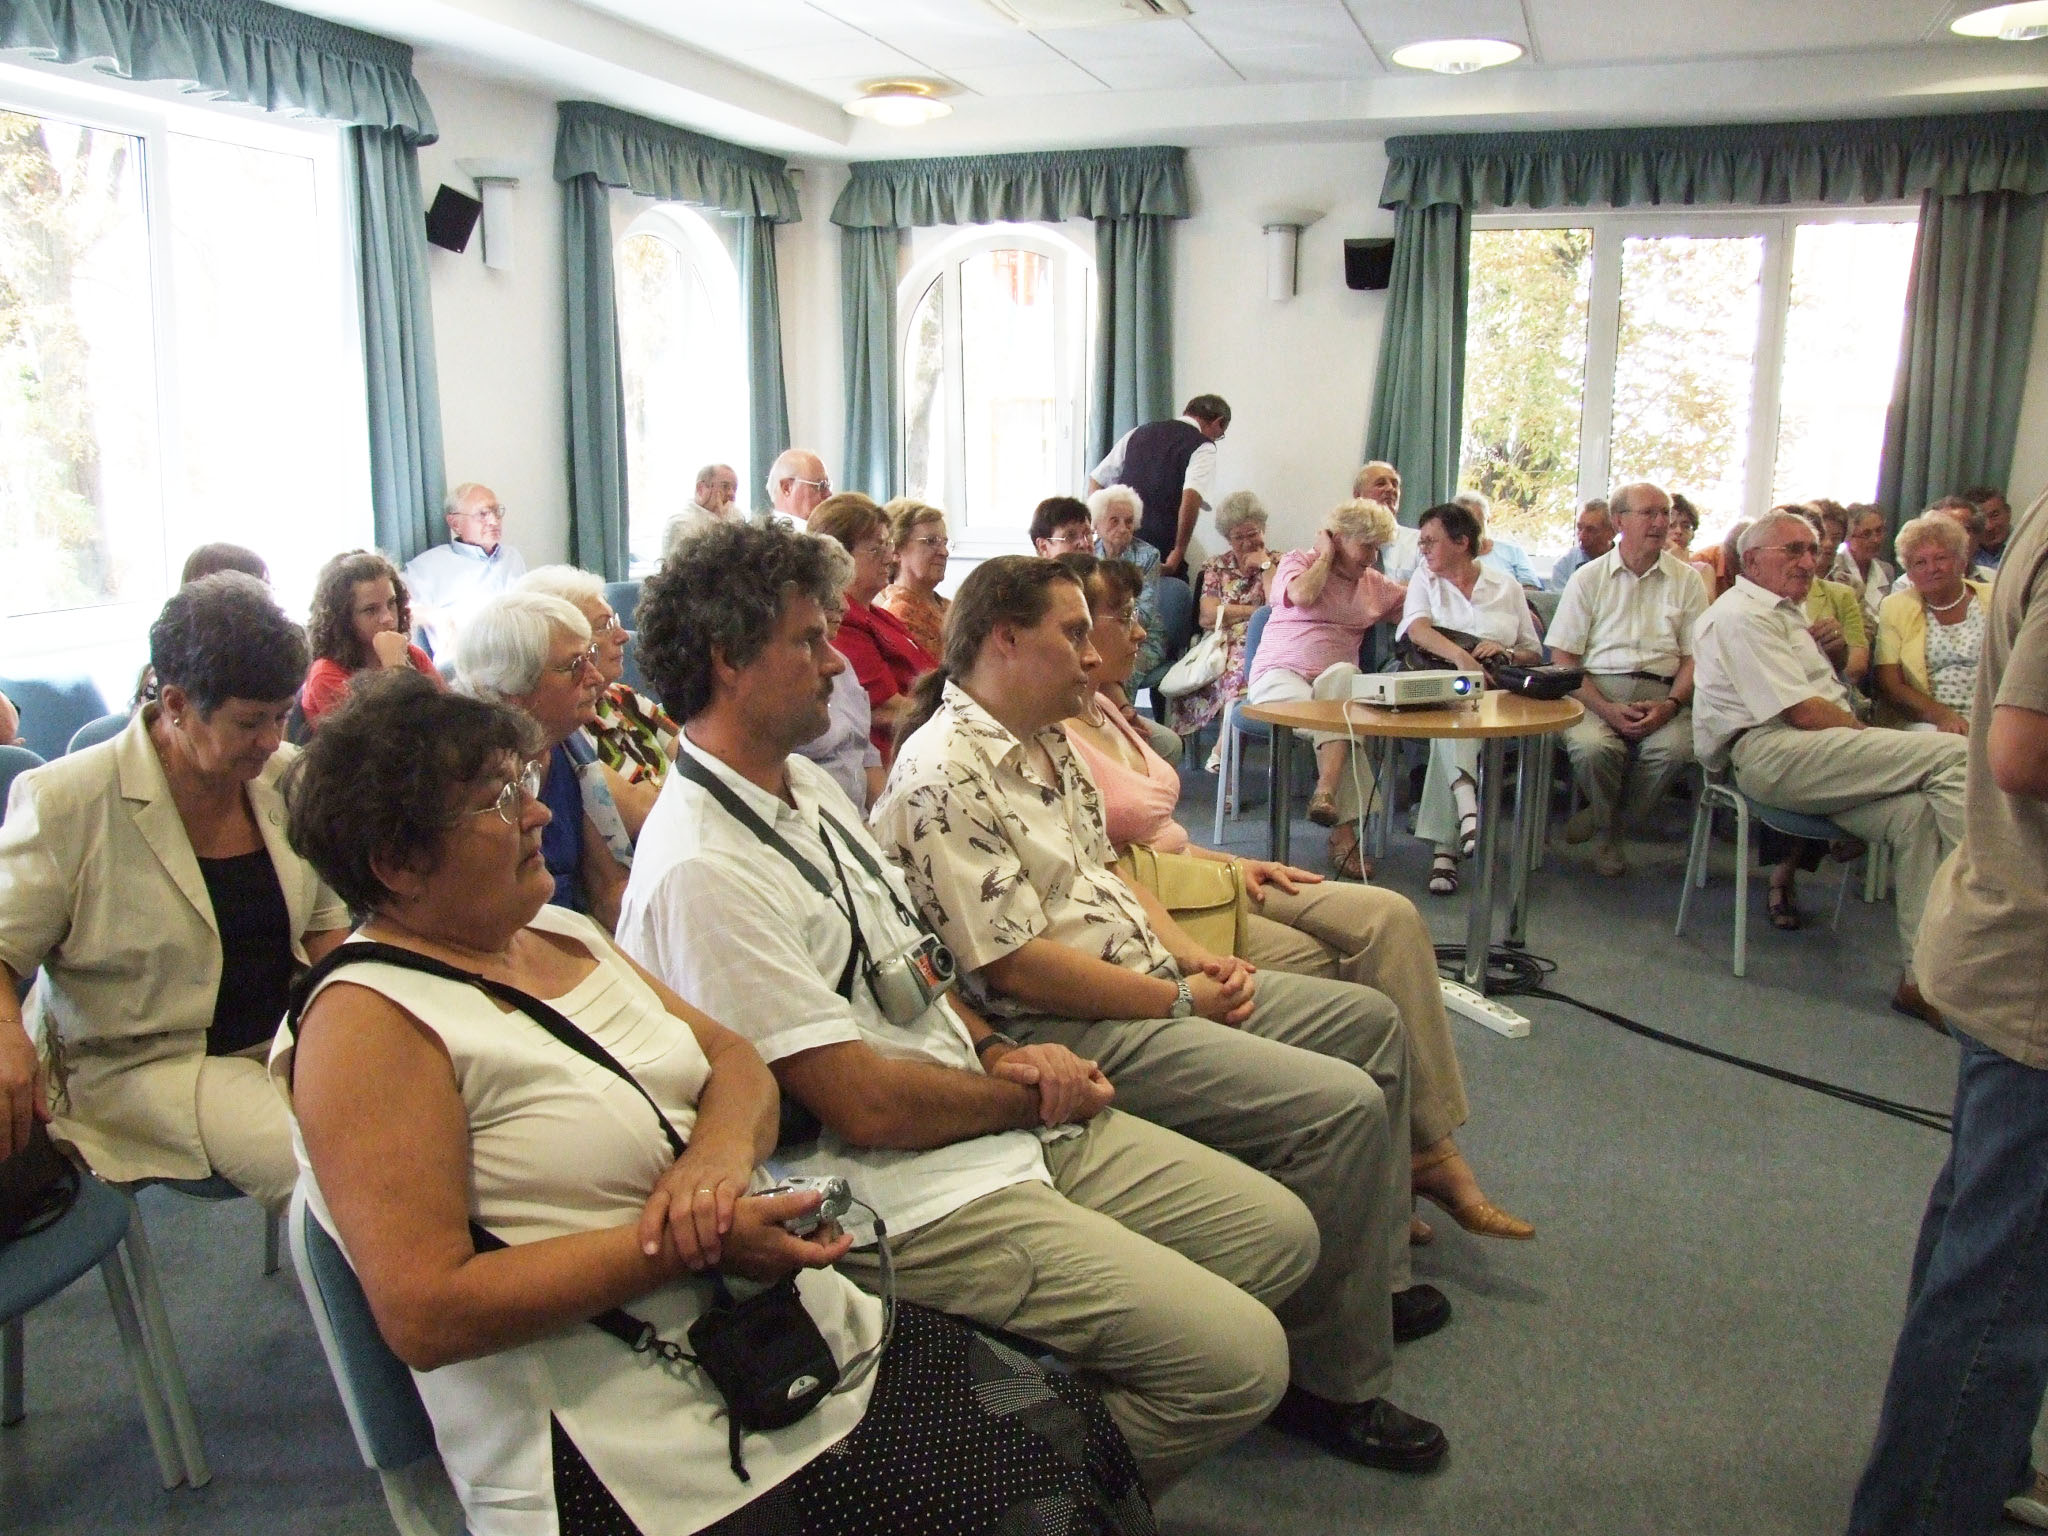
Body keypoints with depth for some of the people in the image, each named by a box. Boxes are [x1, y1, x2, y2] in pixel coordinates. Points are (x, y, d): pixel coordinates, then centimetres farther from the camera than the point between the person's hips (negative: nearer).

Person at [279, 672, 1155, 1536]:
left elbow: (734, 1061, 12)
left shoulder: (558, 935, 12)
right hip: (653, 1453, -7)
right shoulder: (365, 1025, -13)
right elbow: (425, 1314, -20)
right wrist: (682, 1246, -21)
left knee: (1076, 1437, -1)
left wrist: (722, 1149, -12)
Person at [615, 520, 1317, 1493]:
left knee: (1279, 1233, 9)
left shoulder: (809, 787, 10)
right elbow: (865, 1104, -21)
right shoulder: (702, 873, -21)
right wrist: (1028, 1094, -7)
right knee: (1238, 1357, -15)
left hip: (1012, 1127, 10)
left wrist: (1001, 1050, 0)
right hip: (915, 1199, -10)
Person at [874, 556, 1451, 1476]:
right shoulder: (947, 775, -20)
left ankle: (1373, 1286, 26)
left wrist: (1194, 957, 4)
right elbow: (1016, 966, -23)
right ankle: (1333, 1383, -4)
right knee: (1341, 1106, -21)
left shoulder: (1046, 742, 12)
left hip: (1151, 984, 11)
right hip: (1072, 1032, -11)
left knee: (1371, 1022, 15)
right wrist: (1182, 1000, -15)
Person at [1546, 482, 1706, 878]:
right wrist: (1606, 709, -14)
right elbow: (1563, 659, 1)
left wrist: (1671, 704, -12)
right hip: (1597, 691, -1)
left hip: (1662, 694, 1)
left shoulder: (1686, 581, 13)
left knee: (1674, 747, -32)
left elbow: (1694, 657, 9)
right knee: (1591, 746, -33)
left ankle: (1607, 824, -5)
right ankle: (1610, 823, 2)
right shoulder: (1589, 578, 9)